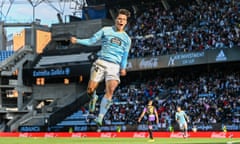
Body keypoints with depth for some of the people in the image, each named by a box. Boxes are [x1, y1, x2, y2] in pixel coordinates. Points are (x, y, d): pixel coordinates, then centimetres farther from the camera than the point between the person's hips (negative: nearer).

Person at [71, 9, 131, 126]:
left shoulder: (127, 39, 14)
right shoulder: (106, 30, 9)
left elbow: (125, 56, 14)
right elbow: (91, 41, 9)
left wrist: (123, 68, -2)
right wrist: (77, 41, -2)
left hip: (115, 66, 1)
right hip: (101, 62, 0)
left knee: (110, 90, -19)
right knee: (90, 89, -8)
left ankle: (100, 117, -15)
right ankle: (93, 98, 29)